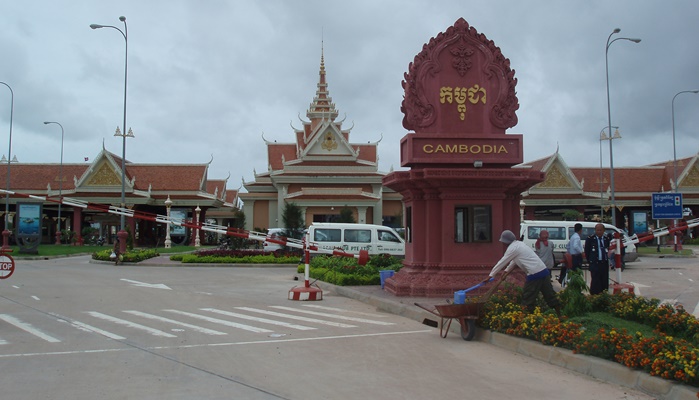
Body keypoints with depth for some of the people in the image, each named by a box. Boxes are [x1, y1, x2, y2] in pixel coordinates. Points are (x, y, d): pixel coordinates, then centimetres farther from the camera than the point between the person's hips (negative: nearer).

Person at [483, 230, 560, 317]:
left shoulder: (512, 248, -7)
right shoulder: (519, 244, 20)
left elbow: (501, 263, -3)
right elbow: (513, 261, 32)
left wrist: (490, 276, 3)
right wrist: (506, 271, 39)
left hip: (535, 275, -9)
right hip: (544, 271, 9)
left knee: (527, 298, 1)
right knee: (550, 295, 14)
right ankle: (559, 316, 21)